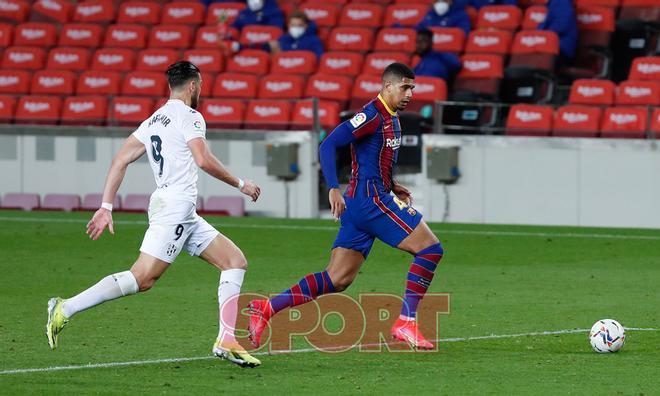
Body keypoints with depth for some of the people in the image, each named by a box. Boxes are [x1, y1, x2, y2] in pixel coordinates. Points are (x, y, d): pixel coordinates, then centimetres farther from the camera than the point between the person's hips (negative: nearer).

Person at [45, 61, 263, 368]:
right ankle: (66, 309, -19)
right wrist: (240, 184, -6)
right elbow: (203, 160, -18)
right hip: (175, 206, -10)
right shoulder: (189, 117, -5)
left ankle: (226, 341, 0)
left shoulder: (154, 121, 20)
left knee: (236, 261, 9)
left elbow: (121, 159, 14)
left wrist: (106, 207, 12)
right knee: (142, 278, -16)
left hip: (185, 215, 10)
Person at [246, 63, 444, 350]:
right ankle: (406, 323, -9)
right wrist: (333, 189, -27)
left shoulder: (391, 118, 18)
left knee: (336, 280, 6)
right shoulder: (372, 116, -12)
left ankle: (267, 308, 1)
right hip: (370, 200, -10)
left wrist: (391, 186, 18)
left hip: (359, 205, 10)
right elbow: (328, 146, -19)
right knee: (430, 248, -9)